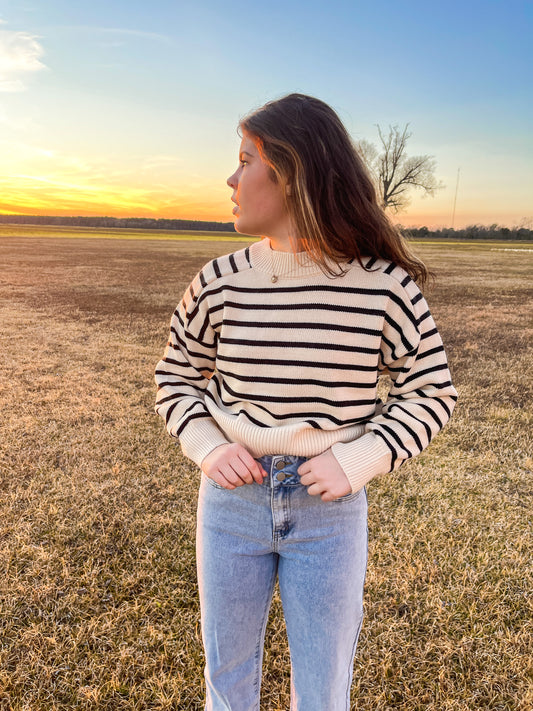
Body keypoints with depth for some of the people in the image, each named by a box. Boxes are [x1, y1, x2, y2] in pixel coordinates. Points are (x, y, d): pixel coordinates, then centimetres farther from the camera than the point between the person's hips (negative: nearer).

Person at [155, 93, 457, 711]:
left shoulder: (383, 286, -12)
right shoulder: (221, 283, -7)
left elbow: (430, 391, -3)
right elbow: (176, 377, 6)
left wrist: (357, 461, -16)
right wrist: (207, 448, -10)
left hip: (329, 509, -1)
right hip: (233, 498, 2)